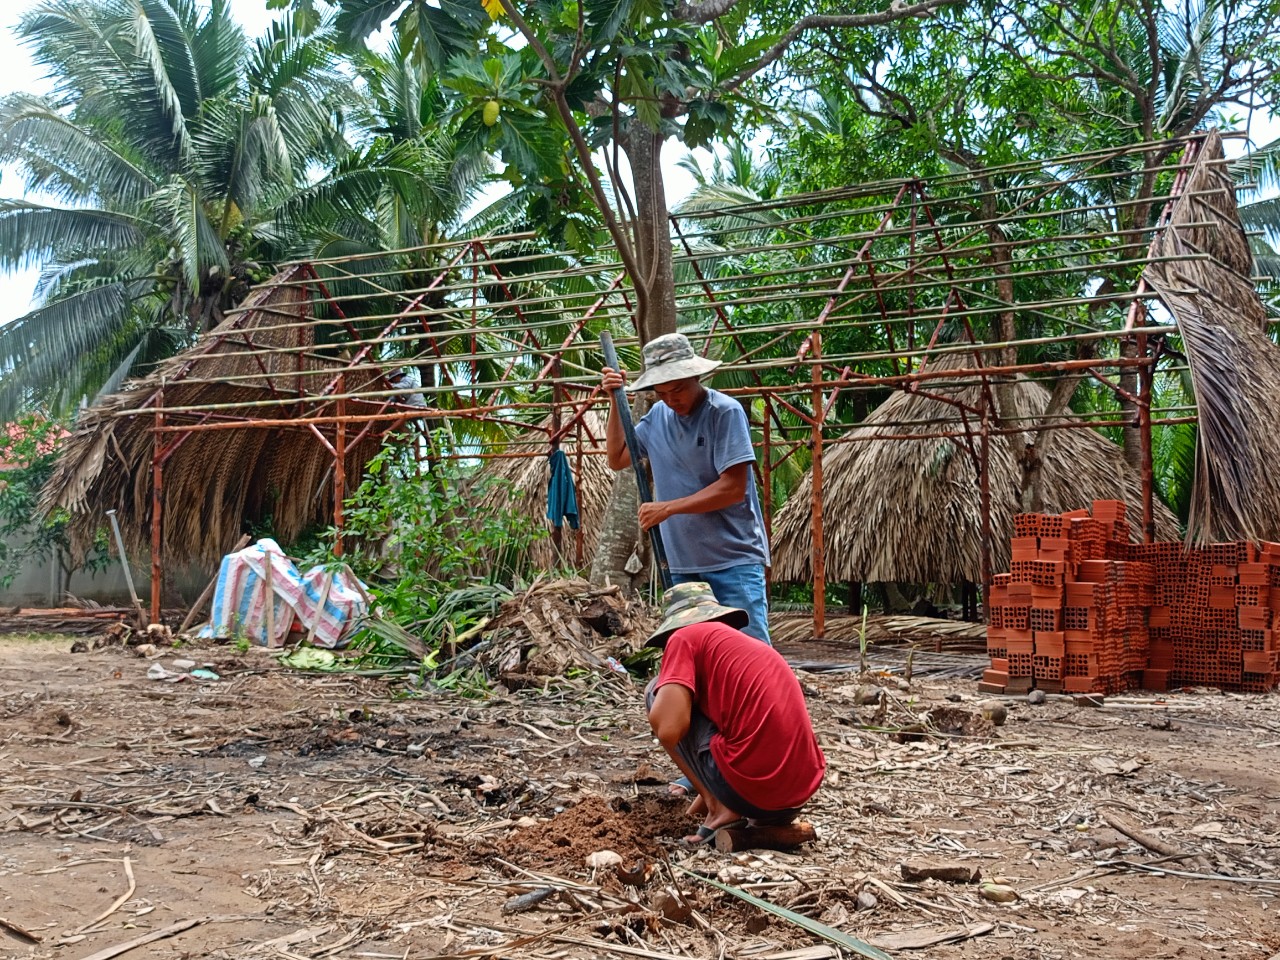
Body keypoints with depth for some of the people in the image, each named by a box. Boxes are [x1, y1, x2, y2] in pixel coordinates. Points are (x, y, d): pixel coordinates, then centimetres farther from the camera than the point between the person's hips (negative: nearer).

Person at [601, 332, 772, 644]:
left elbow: (733, 489, -16)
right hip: (683, 562, 6)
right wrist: (615, 401, 9)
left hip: (734, 558, -6)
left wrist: (668, 508, -15)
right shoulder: (658, 415, 10)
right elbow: (617, 459, 18)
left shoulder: (726, 412, -10)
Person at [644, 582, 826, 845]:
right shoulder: (745, 642, 26)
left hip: (748, 788, -7)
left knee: (658, 693, 12)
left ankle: (720, 809, 3)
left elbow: (667, 728, -12)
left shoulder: (683, 637, 3)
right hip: (800, 791, 7)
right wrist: (707, 796, 49)